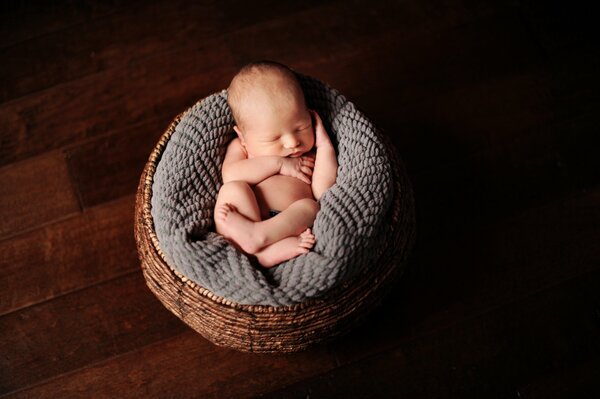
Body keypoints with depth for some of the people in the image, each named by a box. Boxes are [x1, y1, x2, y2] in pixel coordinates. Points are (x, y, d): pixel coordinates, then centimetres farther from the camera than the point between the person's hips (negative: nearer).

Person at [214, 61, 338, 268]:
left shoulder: (310, 157, 21)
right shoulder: (240, 147, 19)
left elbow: (323, 192, 4)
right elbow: (230, 176, -3)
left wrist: (324, 146, 6)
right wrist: (277, 163, -5)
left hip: (292, 224, 1)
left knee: (310, 206, -25)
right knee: (233, 190, -22)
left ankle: (255, 235, -46)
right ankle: (263, 250, -40)